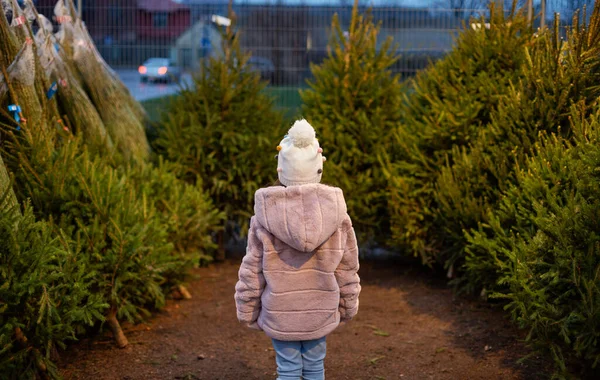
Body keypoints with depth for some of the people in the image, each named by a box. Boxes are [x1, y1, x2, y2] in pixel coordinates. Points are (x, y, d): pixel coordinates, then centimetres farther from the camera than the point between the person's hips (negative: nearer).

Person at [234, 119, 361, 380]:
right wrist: (348, 306, 14)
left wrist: (247, 311, 6)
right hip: (320, 312, 2)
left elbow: (252, 271, -7)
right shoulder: (336, 213, -9)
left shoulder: (265, 217, -13)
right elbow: (347, 269, 1)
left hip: (280, 314, -1)